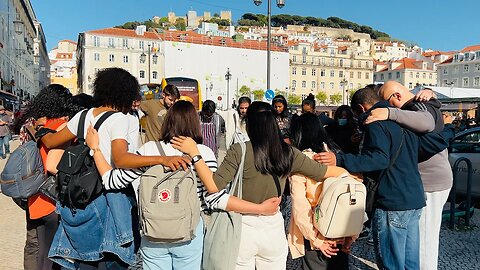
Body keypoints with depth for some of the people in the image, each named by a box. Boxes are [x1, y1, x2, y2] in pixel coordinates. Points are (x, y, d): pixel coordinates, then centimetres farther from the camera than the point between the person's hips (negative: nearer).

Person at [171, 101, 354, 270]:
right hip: (273, 227, 2)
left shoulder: (239, 151, -15)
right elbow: (323, 172, 5)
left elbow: (214, 186, -19)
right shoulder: (288, 153, -5)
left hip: (243, 227, -2)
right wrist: (346, 172, 23)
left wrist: (194, 152, -16)